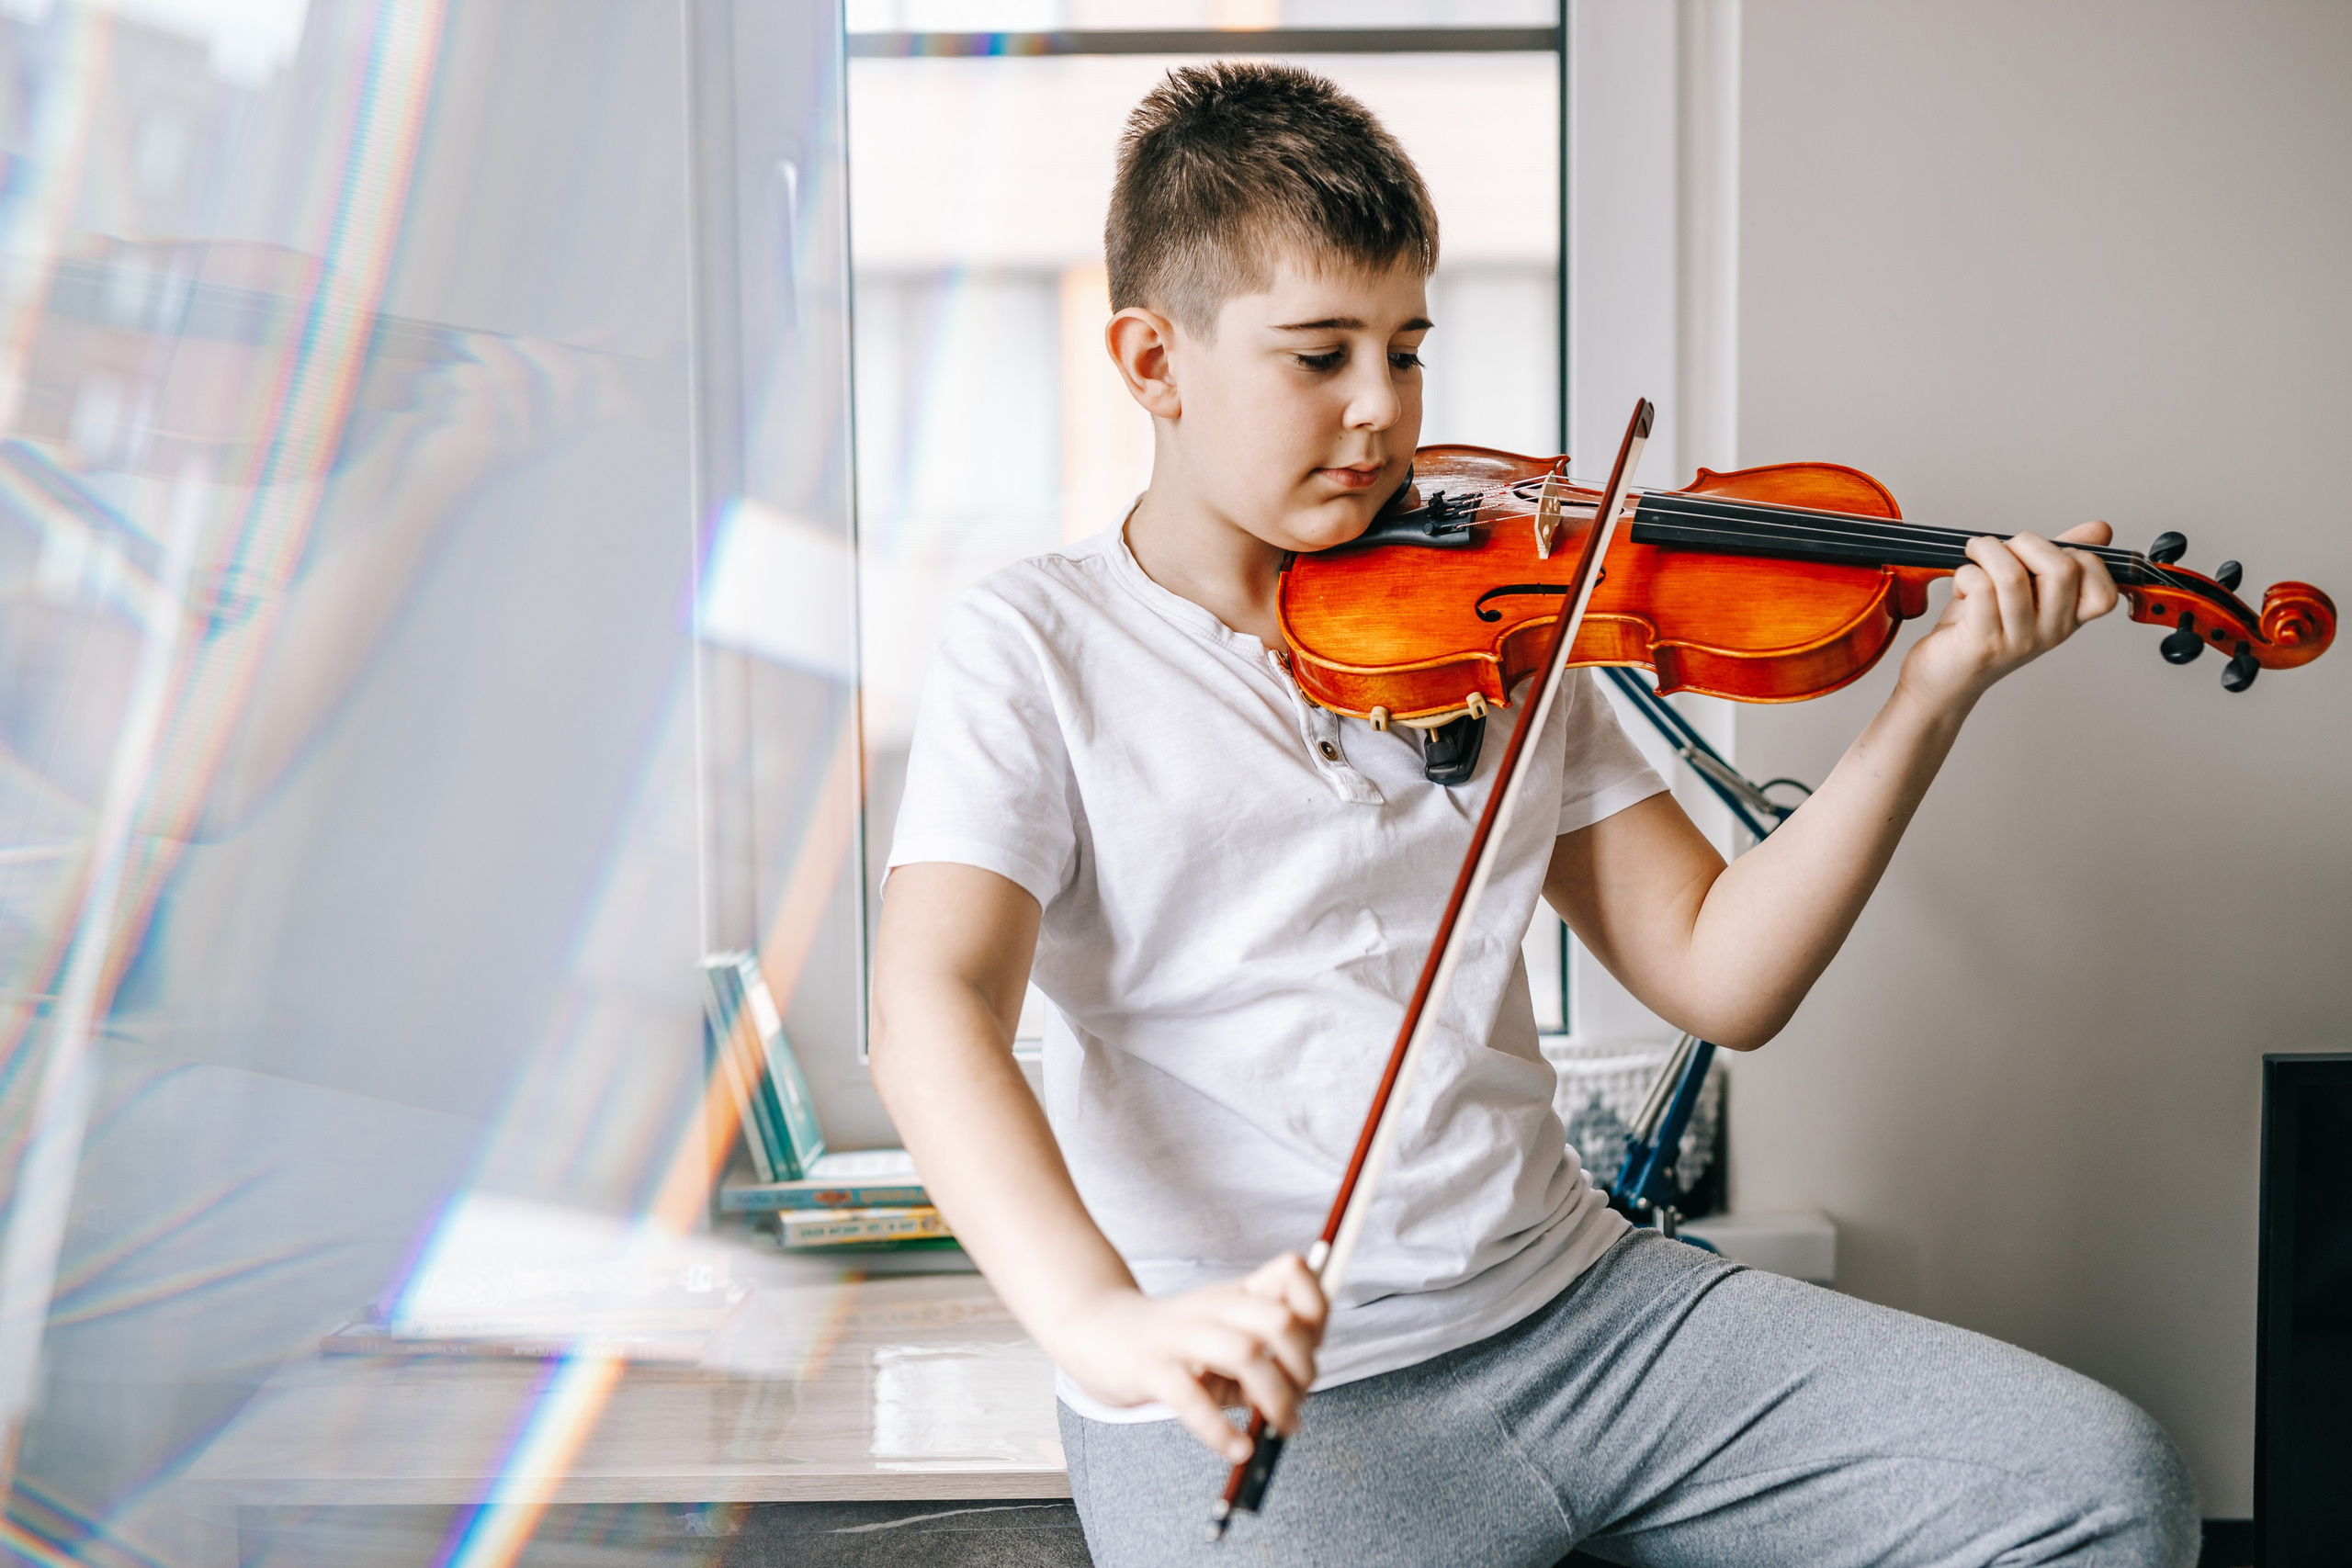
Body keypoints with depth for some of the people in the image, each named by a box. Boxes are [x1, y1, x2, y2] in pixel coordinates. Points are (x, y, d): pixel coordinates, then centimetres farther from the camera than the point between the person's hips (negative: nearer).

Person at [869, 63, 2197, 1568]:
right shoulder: (1037, 646, -1)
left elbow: (1719, 974, 8)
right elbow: (935, 1008, -16)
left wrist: (1929, 703, -5)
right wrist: (1101, 1318, -34)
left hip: (1573, 1297, 5)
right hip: (1250, 1395, -5)